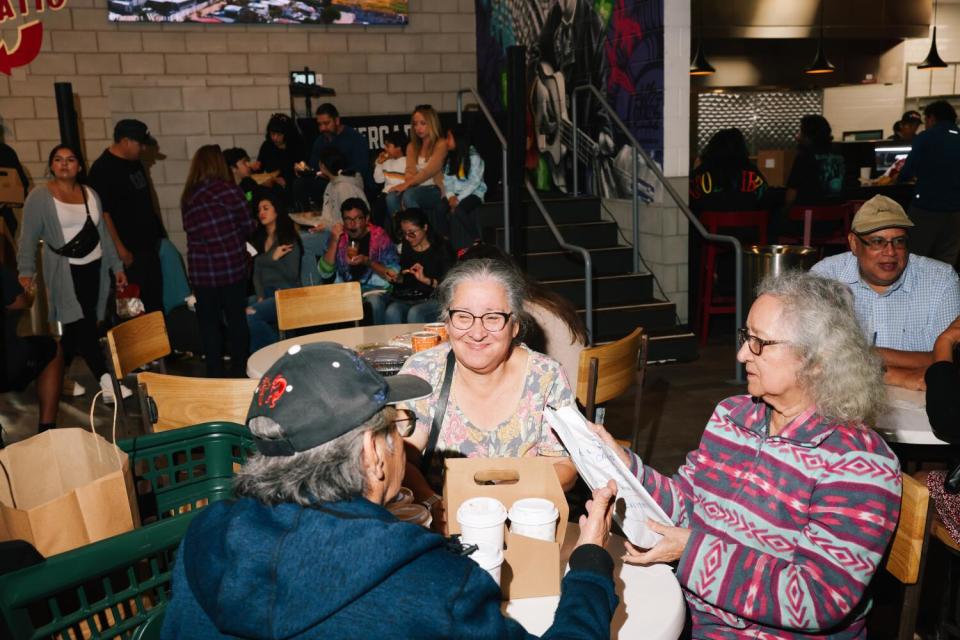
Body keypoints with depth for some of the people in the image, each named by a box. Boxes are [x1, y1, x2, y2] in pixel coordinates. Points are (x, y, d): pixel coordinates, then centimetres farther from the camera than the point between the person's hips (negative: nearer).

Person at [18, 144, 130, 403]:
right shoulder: (39, 197, -3)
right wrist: (26, 270, -15)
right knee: (83, 324, -12)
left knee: (76, 326, 10)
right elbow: (29, 237, -5)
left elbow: (103, 233, 14)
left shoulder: (90, 194, 11)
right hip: (64, 271, -5)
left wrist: (116, 266, 11)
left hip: (93, 267, 5)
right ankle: (107, 382, -19)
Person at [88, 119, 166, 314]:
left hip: (148, 244, 8)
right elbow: (103, 213, -20)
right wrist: (119, 249, -21)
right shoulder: (103, 169, -16)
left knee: (155, 299, 16)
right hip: (129, 250, -8)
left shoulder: (134, 161, 9)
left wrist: (157, 228, 17)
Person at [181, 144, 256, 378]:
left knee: (209, 324, 11)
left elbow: (191, 230, 7)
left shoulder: (187, 196, 2)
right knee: (236, 321, 12)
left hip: (200, 270, 3)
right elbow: (248, 226, -3)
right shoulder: (228, 190, -9)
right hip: (231, 267, -2)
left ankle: (215, 374, 17)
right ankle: (239, 371, 21)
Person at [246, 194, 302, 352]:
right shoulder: (258, 240, 21)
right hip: (266, 293, 5)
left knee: (250, 314, -30)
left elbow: (292, 275, -5)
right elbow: (256, 273, 15)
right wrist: (260, 296, 1)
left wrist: (273, 259, -1)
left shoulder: (289, 240, 2)